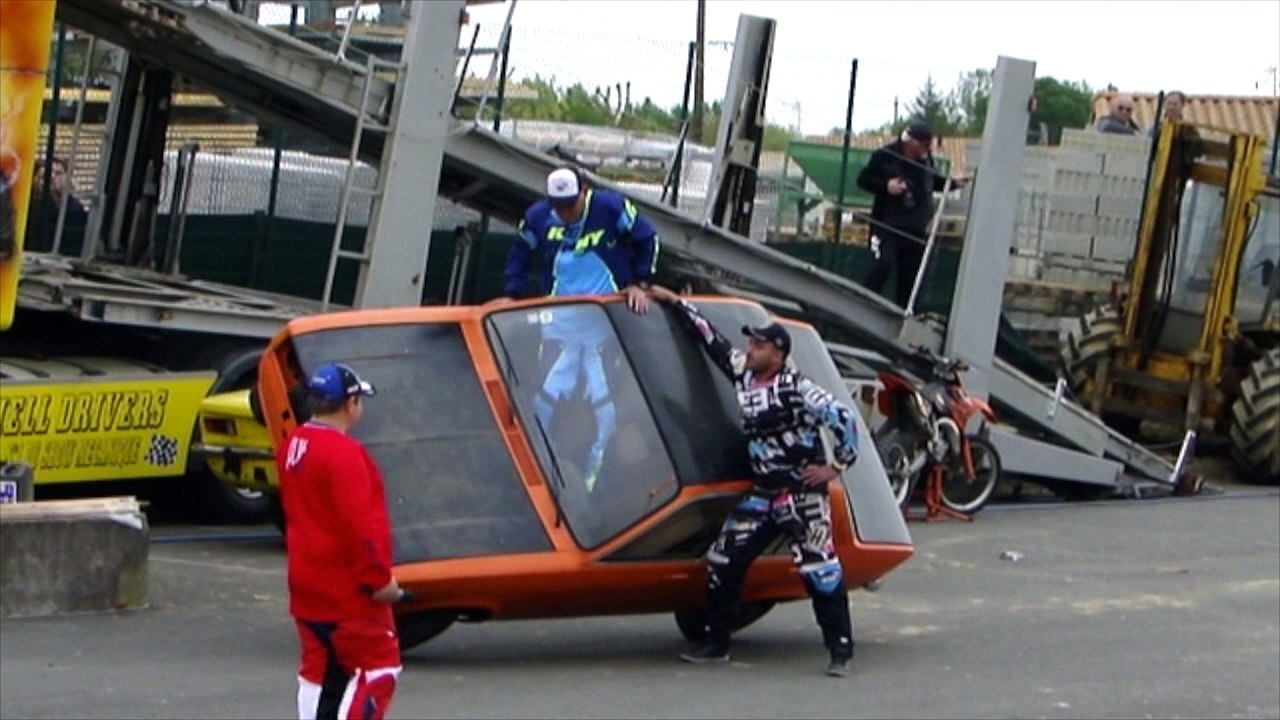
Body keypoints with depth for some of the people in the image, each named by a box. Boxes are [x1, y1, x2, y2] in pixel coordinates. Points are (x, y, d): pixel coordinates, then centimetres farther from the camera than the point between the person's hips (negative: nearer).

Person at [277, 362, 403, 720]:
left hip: (308, 587, 9)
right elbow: (359, 524, -24)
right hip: (349, 589, -9)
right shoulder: (342, 452, -21)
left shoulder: (292, 446, 8)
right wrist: (379, 577, -18)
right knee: (378, 667, -3)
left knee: (319, 670, 13)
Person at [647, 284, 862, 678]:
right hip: (762, 494, 8)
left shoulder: (796, 389, -16)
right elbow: (711, 339, 16)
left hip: (802, 494, -8)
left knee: (821, 570, -11)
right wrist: (675, 302, 20)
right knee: (723, 561, 6)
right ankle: (716, 642, 16)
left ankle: (841, 651, -7)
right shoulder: (742, 373, 6)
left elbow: (843, 418, -19)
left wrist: (837, 467, -14)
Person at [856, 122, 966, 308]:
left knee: (909, 272, 7)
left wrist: (954, 183, 5)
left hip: (915, 229, 5)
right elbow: (863, 180, -7)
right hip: (887, 224, -5)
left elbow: (933, 181, 20)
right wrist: (886, 186, -22)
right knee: (884, 264, -22)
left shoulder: (925, 158, 2)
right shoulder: (886, 156, -13)